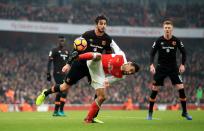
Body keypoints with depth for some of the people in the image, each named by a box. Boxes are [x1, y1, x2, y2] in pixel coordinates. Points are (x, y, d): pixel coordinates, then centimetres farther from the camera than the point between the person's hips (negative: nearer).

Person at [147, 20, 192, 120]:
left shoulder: (176, 41, -4)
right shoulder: (159, 40, -6)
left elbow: (183, 52, 5)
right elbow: (152, 53, -3)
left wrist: (182, 64, -6)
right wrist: (151, 65, -16)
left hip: (173, 68, 1)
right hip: (161, 68, -1)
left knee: (181, 88, -9)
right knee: (154, 89, -4)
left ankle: (184, 112, 3)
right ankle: (150, 112, 9)